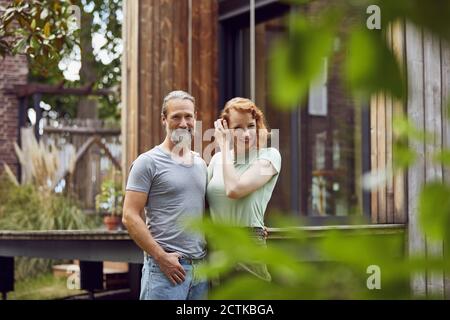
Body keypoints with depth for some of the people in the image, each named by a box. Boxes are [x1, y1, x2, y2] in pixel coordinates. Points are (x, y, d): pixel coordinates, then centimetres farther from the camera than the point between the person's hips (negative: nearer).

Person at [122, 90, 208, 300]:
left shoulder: (201, 164, 16)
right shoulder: (148, 162, -5)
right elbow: (130, 217, -11)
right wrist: (162, 257, -15)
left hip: (201, 266, 6)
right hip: (166, 267, -6)